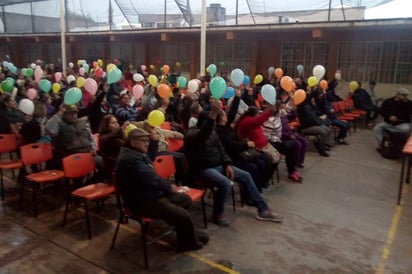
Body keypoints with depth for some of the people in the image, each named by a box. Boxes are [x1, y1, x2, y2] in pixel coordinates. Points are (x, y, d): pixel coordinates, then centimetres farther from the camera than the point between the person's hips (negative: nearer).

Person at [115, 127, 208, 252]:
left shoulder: (137, 153, 12)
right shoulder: (131, 159, -25)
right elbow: (151, 180, -24)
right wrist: (169, 186, -7)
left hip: (150, 193, 12)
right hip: (142, 202, -12)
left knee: (185, 199, 13)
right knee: (184, 215, -16)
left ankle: (188, 234, 24)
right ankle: (190, 242, 11)